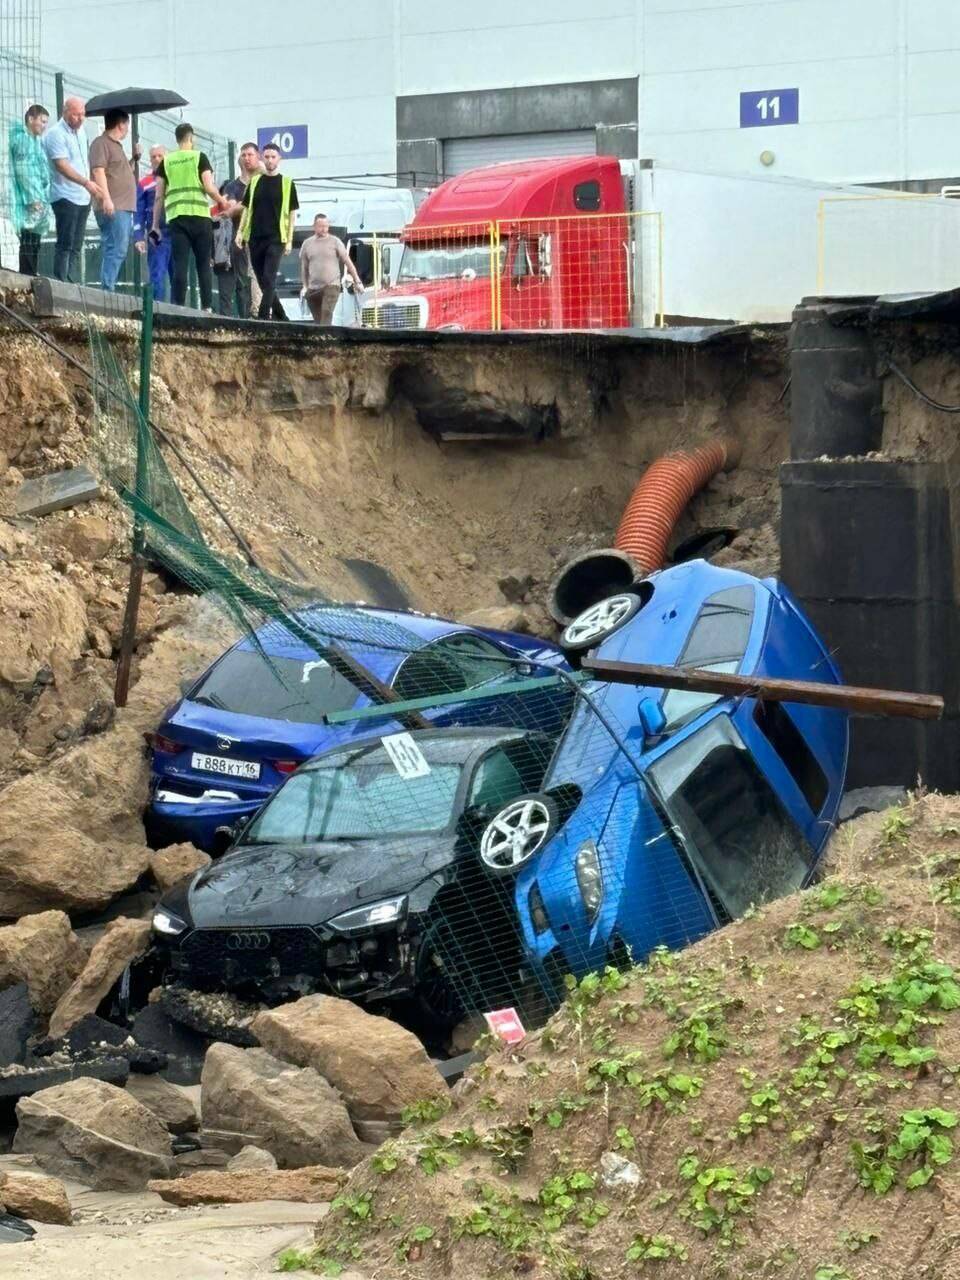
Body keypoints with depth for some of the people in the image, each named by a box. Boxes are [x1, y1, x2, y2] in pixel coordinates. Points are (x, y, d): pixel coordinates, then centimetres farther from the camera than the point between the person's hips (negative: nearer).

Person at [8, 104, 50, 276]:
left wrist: (43, 199, 18)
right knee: (29, 243, -12)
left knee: (34, 244, 9)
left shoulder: (35, 140, 21)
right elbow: (23, 170, -16)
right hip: (29, 201, -10)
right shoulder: (22, 139, -8)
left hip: (38, 199, 10)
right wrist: (33, 199, -19)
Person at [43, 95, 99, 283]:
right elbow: (62, 166, -22)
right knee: (65, 245, -10)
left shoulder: (80, 131, 15)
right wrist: (86, 182, -30)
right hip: (65, 196, -8)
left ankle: (74, 285, 11)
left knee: (76, 246, 9)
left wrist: (89, 187, 18)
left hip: (82, 197, 9)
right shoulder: (56, 134, -12)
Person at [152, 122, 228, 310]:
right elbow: (209, 187, -3)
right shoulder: (199, 157, 5)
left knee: (180, 264, 0)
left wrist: (155, 225, 13)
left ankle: (179, 307, -7)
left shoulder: (166, 162, 12)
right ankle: (207, 307, 0)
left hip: (176, 217, 2)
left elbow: (159, 196, 10)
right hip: (200, 216, -2)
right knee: (204, 264, 5)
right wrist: (221, 201, 17)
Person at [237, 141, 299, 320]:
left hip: (276, 238, -4)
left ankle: (262, 318, -16)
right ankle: (281, 317, 18)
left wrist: (289, 240, -5)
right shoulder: (255, 181, 11)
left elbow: (292, 213, 2)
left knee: (269, 280, -14)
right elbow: (247, 208, 14)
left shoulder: (287, 183, 2)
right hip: (255, 238, 4)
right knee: (263, 282, 7)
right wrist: (240, 231, 2)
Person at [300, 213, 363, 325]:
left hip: (331, 286, -4)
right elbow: (304, 267, 18)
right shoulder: (307, 244, 11)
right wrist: (305, 286, 12)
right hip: (313, 288, 4)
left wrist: (357, 281, -1)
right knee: (318, 320, 5)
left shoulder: (335, 241, 4)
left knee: (327, 312, -23)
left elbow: (348, 262, 3)